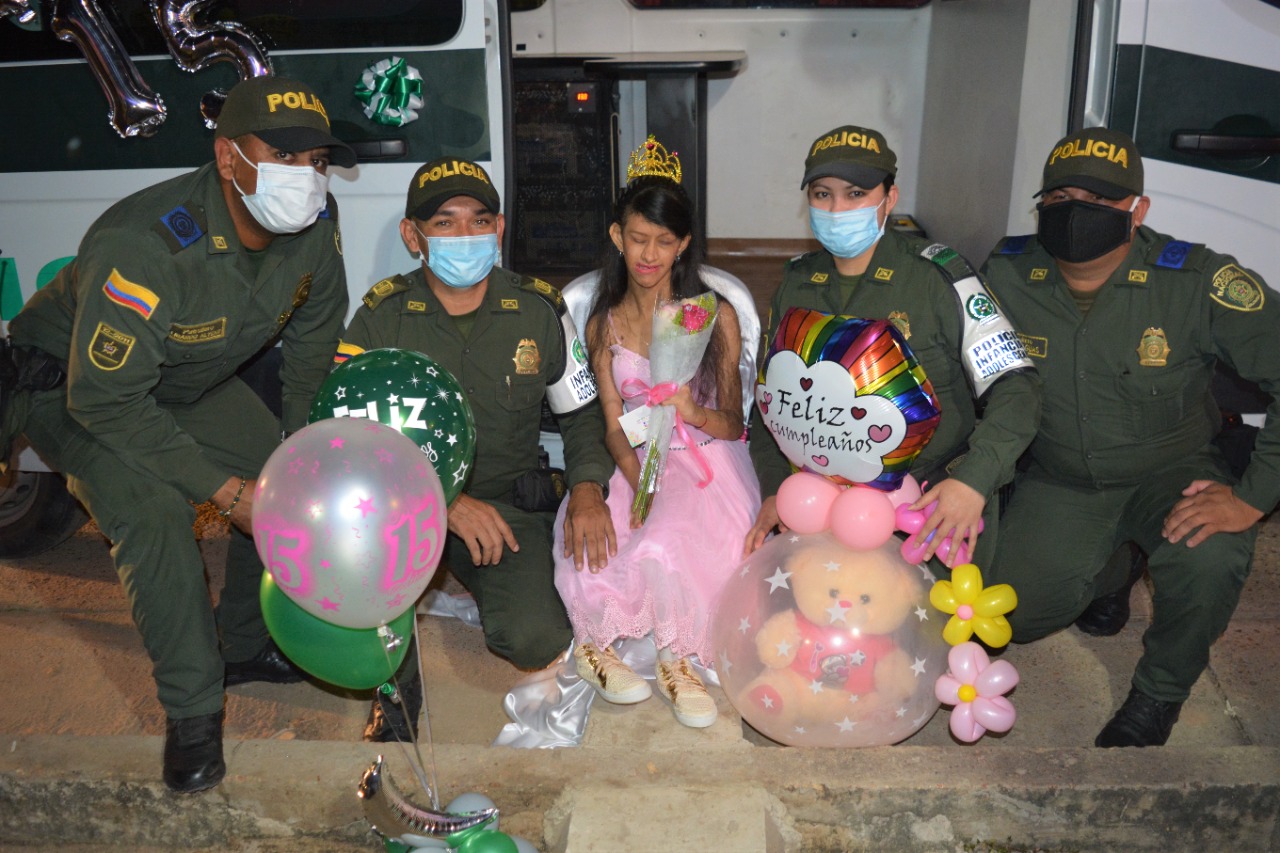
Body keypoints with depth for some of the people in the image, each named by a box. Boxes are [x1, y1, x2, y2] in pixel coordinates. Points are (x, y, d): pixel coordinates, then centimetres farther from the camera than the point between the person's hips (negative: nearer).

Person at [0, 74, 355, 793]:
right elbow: (106, 399, -33)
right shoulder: (144, 248, -38)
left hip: (192, 384, 7)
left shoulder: (316, 224, -18)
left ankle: (245, 645, 21)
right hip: (74, 389, -6)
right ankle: (193, 712, -10)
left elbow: (312, 339, -1)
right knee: (153, 510, -28)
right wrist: (226, 489, -30)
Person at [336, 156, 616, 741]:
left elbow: (582, 412, 11)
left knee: (537, 642, -22)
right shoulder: (381, 318, -6)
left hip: (507, 501, 1)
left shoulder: (540, 310, 0)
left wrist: (587, 486, -10)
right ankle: (396, 697, -9)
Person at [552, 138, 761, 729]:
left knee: (667, 543, -32)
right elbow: (614, 425, 2)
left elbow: (733, 424, 0)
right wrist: (640, 485, -18)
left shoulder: (716, 314, 1)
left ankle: (677, 662, -8)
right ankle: (595, 640, -1)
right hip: (634, 462, 3)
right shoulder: (603, 323, 9)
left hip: (706, 458, -2)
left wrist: (696, 414, -24)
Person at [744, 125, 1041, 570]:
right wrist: (774, 490, 1)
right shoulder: (796, 284, 6)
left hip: (934, 503, -3)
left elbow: (1015, 387, -10)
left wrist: (973, 481, -25)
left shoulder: (938, 276, -7)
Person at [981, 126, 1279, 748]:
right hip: (1059, 480, 3)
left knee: (1210, 559, -33)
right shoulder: (1006, 276, -13)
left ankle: (1158, 696, -1)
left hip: (1169, 473, -2)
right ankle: (1113, 572, 27)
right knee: (1013, 615, -9)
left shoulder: (1197, 283, -22)